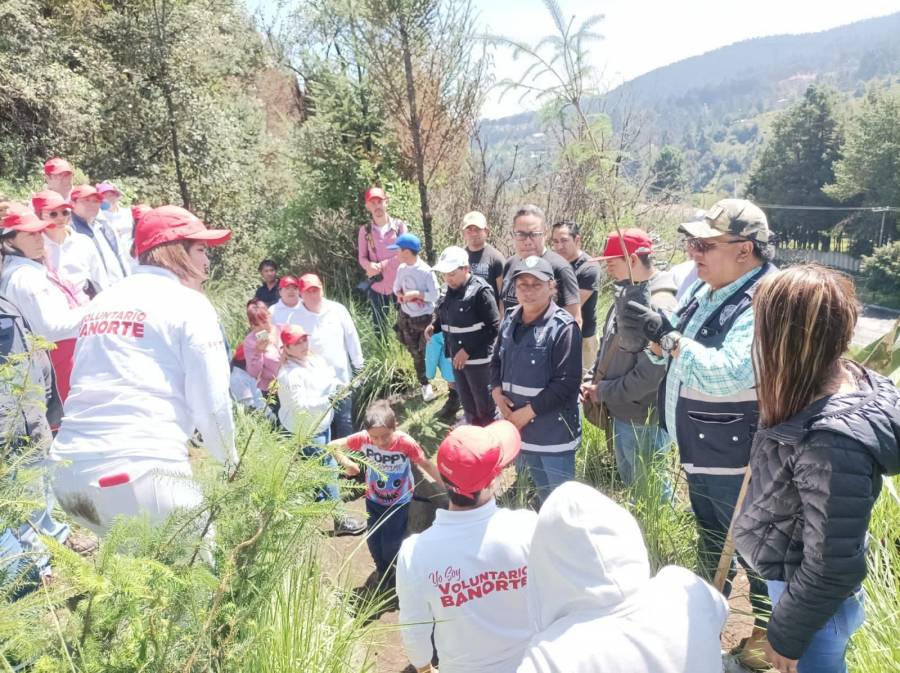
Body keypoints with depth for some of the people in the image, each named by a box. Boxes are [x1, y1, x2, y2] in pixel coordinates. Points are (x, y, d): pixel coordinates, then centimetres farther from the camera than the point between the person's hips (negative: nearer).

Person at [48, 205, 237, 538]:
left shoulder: (102, 301, 18)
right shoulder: (189, 303, -2)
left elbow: (88, 385, 21)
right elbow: (211, 401, -5)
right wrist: (229, 456, 12)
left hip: (68, 471, 7)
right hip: (139, 473, -7)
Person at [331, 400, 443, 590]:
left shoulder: (406, 442, -31)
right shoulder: (363, 438, -26)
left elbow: (425, 463, -20)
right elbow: (335, 445, -15)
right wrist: (346, 463, -33)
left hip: (400, 501, -2)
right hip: (374, 500, 3)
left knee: (392, 542, 0)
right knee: (373, 540, 10)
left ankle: (392, 570, 36)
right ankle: (382, 571, 42)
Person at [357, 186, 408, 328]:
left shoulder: (399, 226, -4)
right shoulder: (365, 230, 1)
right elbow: (361, 257, 2)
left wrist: (381, 265, -18)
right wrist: (370, 265, -21)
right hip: (376, 285, 2)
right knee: (379, 326, 12)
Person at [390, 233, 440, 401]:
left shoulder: (426, 271, -19)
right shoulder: (401, 269, -2)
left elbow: (435, 295, -16)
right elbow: (396, 288, 11)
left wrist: (416, 294, -25)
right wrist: (403, 296, -9)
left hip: (425, 317, -5)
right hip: (406, 317, 5)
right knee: (416, 353, 13)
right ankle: (425, 384, 29)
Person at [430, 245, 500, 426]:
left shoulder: (480, 290, -19)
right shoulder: (449, 290, 4)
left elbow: (494, 327, -19)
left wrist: (468, 350, -20)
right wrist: (434, 326, -4)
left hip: (478, 358, -7)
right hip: (457, 357, 7)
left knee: (484, 404, 8)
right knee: (466, 401, 21)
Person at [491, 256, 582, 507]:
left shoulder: (563, 327, -19)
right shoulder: (510, 320, 2)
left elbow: (567, 383, -22)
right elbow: (496, 361, 15)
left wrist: (528, 412, -19)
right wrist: (497, 391, -4)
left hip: (554, 429, -6)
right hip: (520, 425, 7)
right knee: (540, 489, 27)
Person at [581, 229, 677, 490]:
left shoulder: (660, 306, -24)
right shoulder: (627, 295, 6)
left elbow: (650, 374, -26)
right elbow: (608, 346, 17)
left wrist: (604, 392, -16)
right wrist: (593, 380, 4)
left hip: (642, 418, -9)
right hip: (620, 410, 9)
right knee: (628, 481, 25)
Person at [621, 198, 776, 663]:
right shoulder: (704, 290, 4)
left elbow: (726, 374, -35)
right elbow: (678, 354, 10)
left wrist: (665, 334, -33)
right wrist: (652, 336, -10)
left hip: (737, 460, -9)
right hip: (700, 451, 9)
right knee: (710, 545, 27)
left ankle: (764, 632, 34)